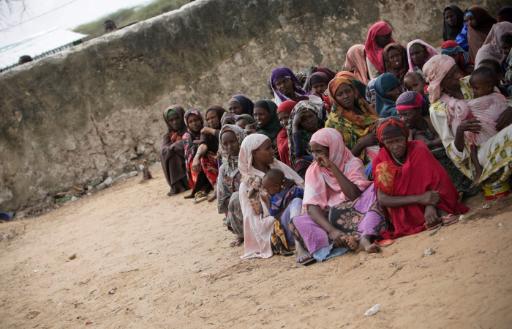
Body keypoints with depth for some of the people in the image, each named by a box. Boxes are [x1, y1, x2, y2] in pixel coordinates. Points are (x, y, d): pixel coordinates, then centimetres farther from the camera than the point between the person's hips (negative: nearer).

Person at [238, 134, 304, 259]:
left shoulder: (278, 167, 12)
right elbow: (256, 222, -2)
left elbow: (303, 186, 8)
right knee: (297, 202, -29)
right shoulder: (247, 186, 0)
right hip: (274, 233, -4)